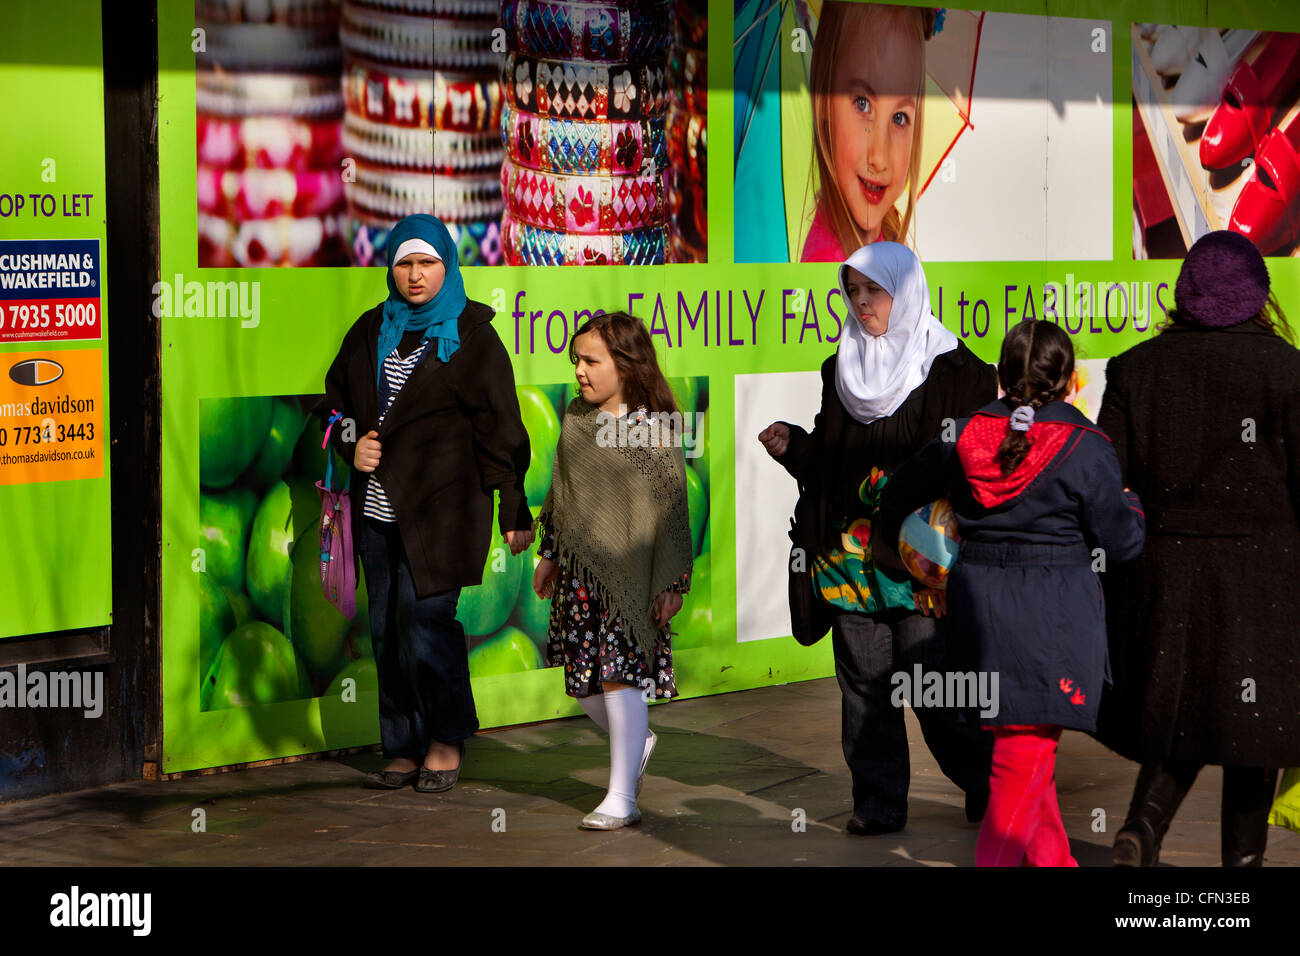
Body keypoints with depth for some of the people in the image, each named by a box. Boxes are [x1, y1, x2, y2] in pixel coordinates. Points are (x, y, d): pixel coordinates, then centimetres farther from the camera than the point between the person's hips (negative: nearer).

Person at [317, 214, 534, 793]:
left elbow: (499, 425, -3)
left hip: (441, 506, -5)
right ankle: (404, 750, 14)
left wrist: (514, 510, -6)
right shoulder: (371, 331, 13)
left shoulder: (470, 335, -1)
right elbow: (335, 399, 24)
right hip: (378, 506, 5)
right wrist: (352, 446, 4)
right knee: (386, 629, 5)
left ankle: (446, 743, 6)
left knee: (424, 618, -11)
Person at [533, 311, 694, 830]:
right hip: (578, 569, 6)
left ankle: (622, 797, -2)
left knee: (620, 673, -7)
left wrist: (672, 581, -10)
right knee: (583, 676, 9)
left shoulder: (652, 425, -11)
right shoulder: (575, 418, 8)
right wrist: (548, 554, 20)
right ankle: (635, 742, 36)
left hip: (627, 571, -6)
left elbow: (671, 508, -9)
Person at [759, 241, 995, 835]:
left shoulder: (952, 369, -2)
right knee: (863, 679, 4)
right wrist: (793, 448, 1)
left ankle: (987, 787, 13)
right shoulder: (841, 370, 15)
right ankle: (878, 802, 12)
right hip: (849, 553, 5)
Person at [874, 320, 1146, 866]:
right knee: (1028, 745, -2)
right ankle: (997, 857, -6)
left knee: (1020, 740, 18)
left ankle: (1051, 857, 27)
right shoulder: (1085, 447, -10)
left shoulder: (965, 434, 3)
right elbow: (1122, 543, -4)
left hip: (979, 603, 5)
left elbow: (902, 491, 19)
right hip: (1054, 614, -5)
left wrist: (887, 541, 39)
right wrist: (1132, 504, 18)